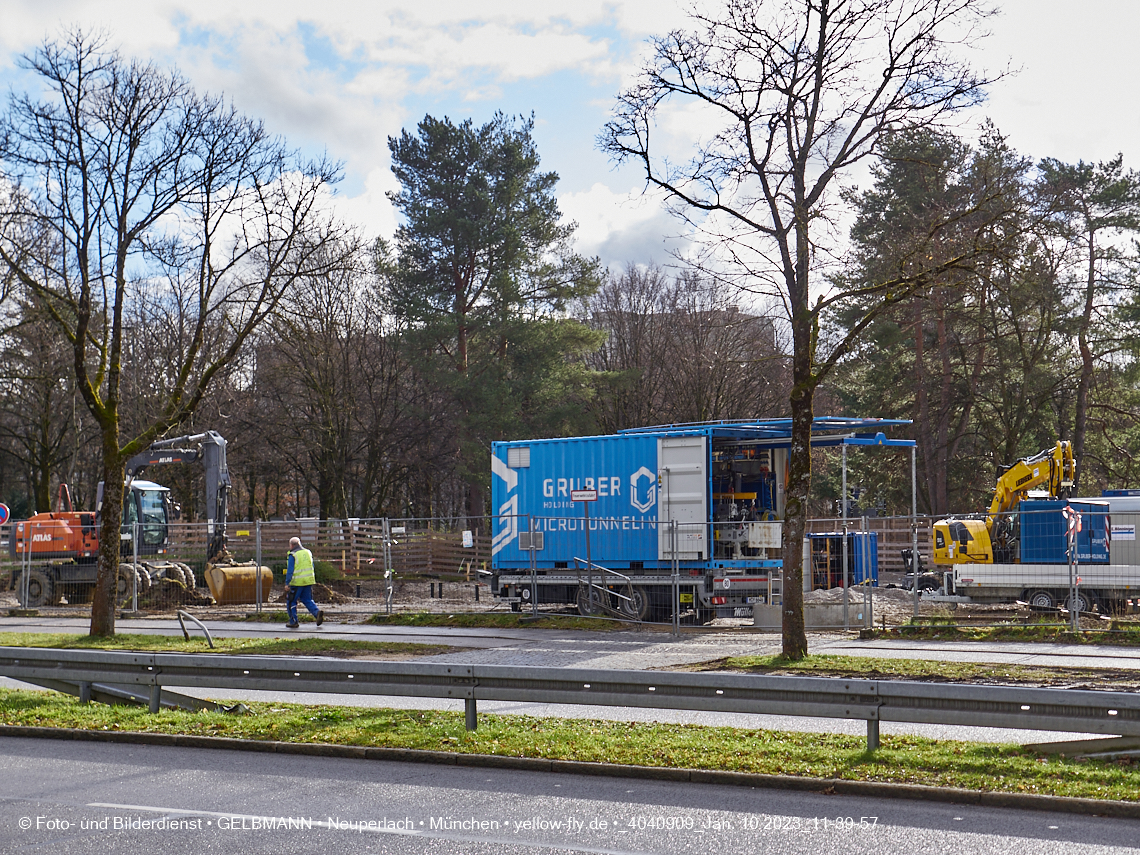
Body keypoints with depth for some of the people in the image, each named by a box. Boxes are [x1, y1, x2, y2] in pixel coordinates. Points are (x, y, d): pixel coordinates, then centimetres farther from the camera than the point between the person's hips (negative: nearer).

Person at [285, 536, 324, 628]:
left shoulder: (293, 555, -10)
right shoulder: (308, 553, 12)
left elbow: (290, 570, -14)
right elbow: (311, 568, 17)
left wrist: (287, 583, -13)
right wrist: (313, 579, 24)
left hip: (297, 582, -6)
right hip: (308, 581, 6)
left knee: (291, 602, 7)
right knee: (307, 600, 13)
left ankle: (294, 621, 7)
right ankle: (317, 612, -10)